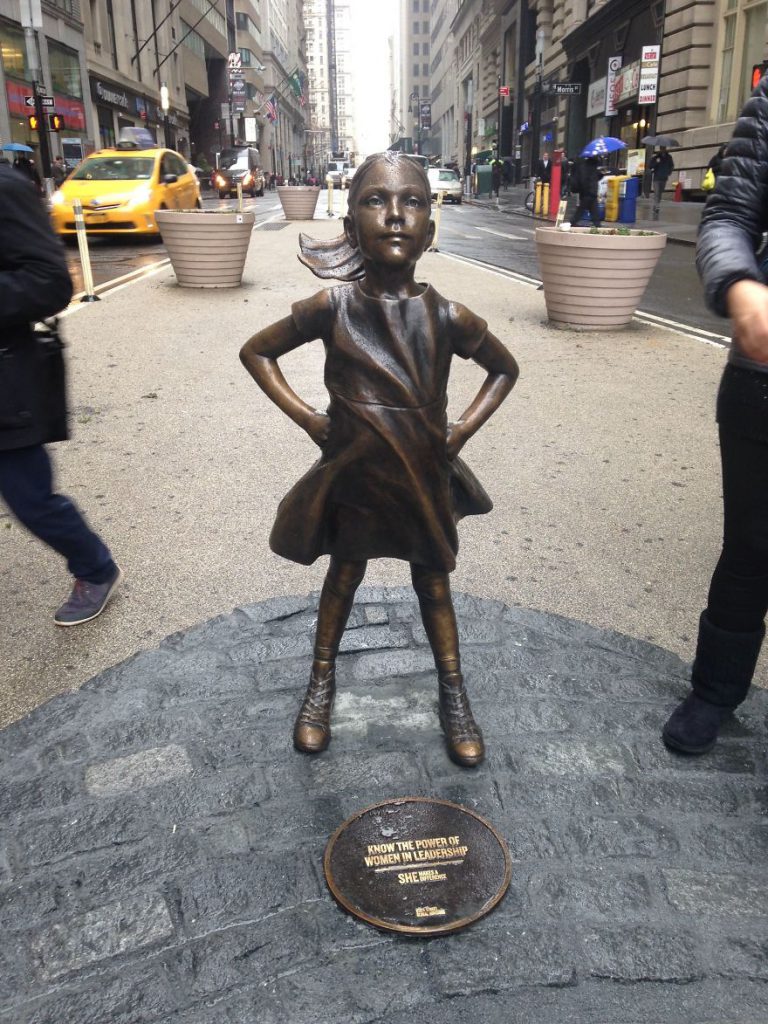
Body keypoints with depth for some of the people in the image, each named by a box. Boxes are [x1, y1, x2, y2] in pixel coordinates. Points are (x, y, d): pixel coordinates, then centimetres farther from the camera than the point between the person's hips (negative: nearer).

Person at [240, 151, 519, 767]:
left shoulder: (447, 317, -12)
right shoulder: (331, 308, -14)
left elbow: (505, 369, 6)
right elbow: (256, 352, 0)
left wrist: (463, 430, -4)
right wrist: (306, 418, -7)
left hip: (424, 479, 1)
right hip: (353, 476, 0)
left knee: (433, 583, 16)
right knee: (344, 577, 18)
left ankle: (454, 695, 35)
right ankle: (322, 682, 42)